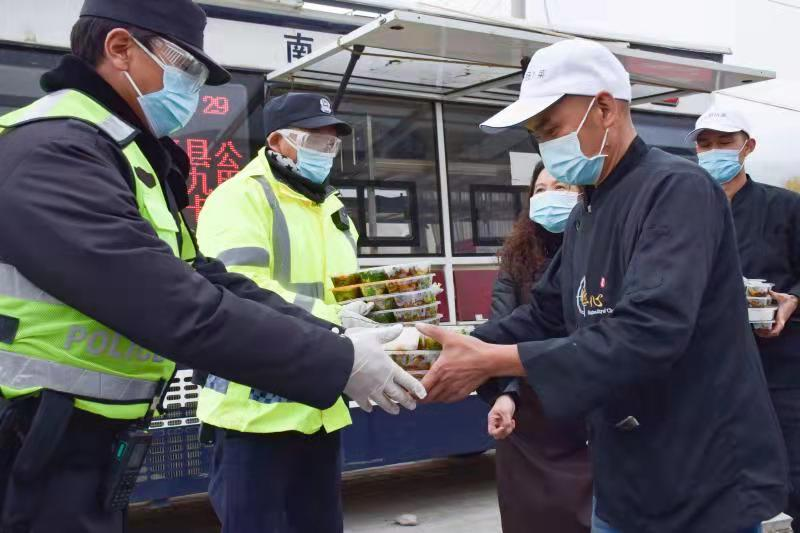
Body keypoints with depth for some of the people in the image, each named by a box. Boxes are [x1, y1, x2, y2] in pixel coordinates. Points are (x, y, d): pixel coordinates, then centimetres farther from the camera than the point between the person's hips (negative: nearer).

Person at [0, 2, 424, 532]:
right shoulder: (53, 153, -20)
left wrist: (335, 339, -5)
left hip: (87, 448, 10)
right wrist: (337, 361, -22)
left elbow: (204, 281, 5)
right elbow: (180, 308, -29)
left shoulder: (129, 159, 13)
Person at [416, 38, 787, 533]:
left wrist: (491, 360, -30)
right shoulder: (586, 214, 10)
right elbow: (544, 316, 14)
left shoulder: (677, 189, -20)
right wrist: (462, 349, -3)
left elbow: (648, 332, -31)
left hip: (706, 488, -8)